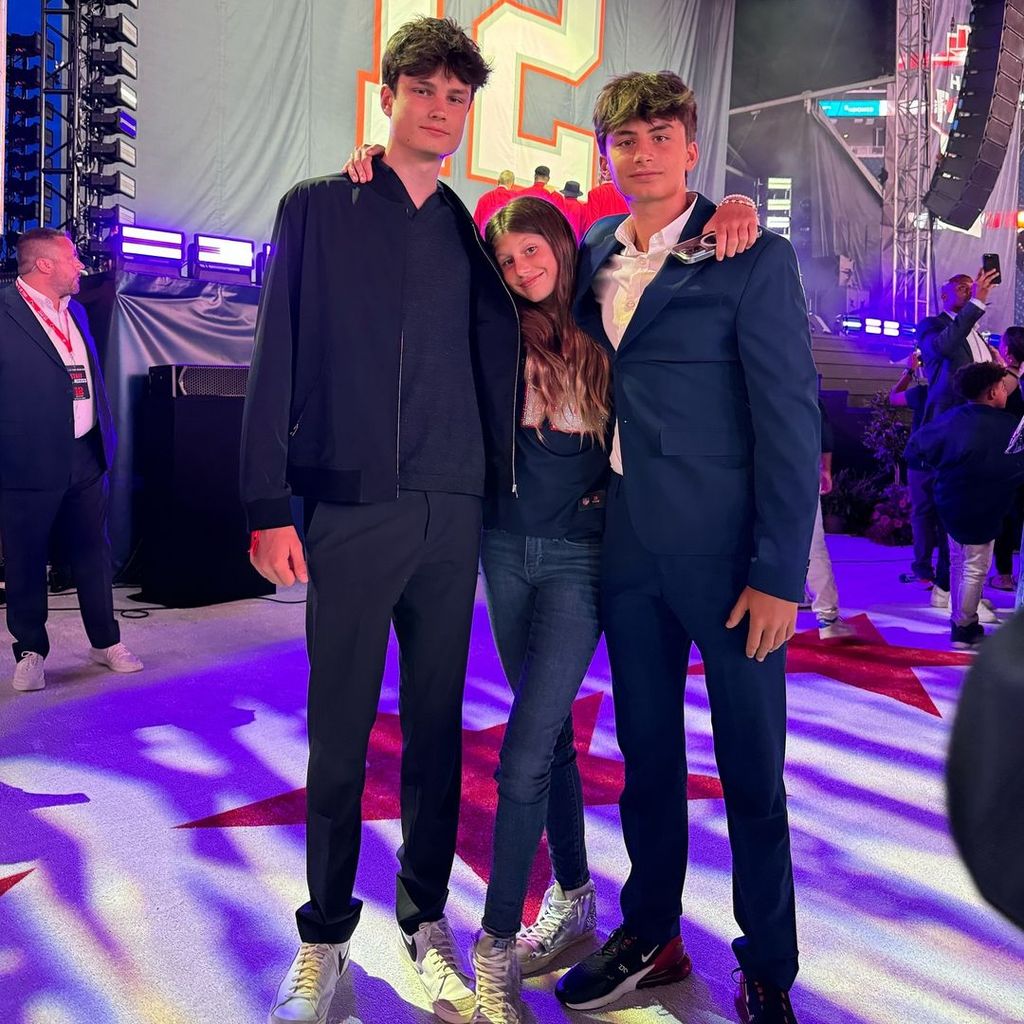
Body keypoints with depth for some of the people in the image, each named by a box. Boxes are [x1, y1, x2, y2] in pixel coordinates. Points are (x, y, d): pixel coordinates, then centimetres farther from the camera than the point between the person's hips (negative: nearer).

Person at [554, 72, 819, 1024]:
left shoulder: (754, 259, -6)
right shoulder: (592, 254, 10)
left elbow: (790, 420, -9)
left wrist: (778, 573, -14)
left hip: (726, 551, -4)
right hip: (627, 546, 5)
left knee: (751, 768, 7)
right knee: (645, 752, 16)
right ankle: (649, 935, 34)